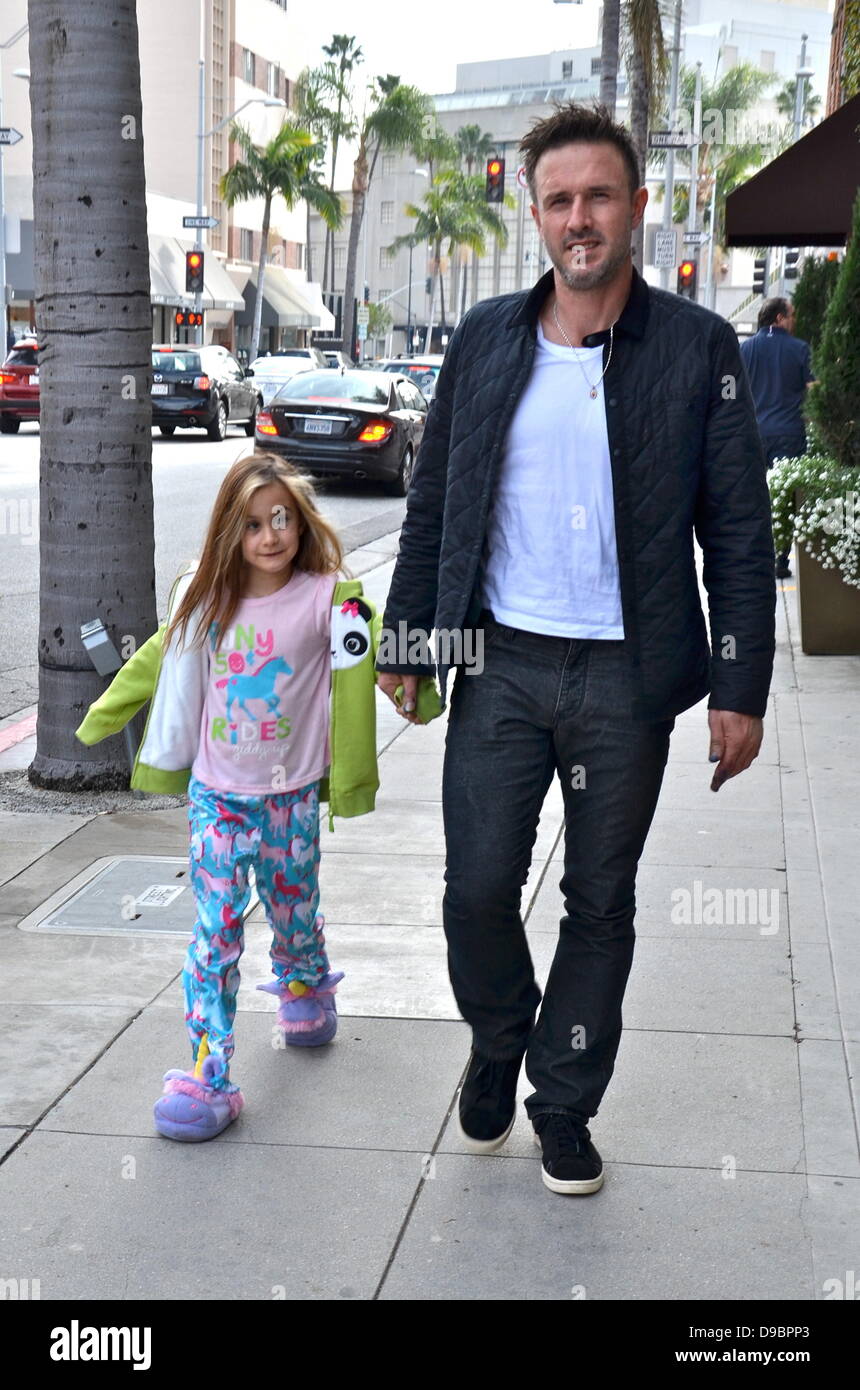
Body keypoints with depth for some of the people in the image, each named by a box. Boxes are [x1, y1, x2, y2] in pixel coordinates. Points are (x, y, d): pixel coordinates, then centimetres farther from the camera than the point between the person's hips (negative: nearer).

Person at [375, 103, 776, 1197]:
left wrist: (740, 686, -6)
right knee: (477, 888, 2)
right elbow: (431, 503, 11)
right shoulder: (485, 340, 6)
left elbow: (739, 530, -1)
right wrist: (406, 641, 8)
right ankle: (497, 1043, 32)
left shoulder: (698, 349, -1)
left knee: (601, 904, 10)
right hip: (500, 665, 1)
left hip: (626, 678, -1)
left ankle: (563, 1105, 29)